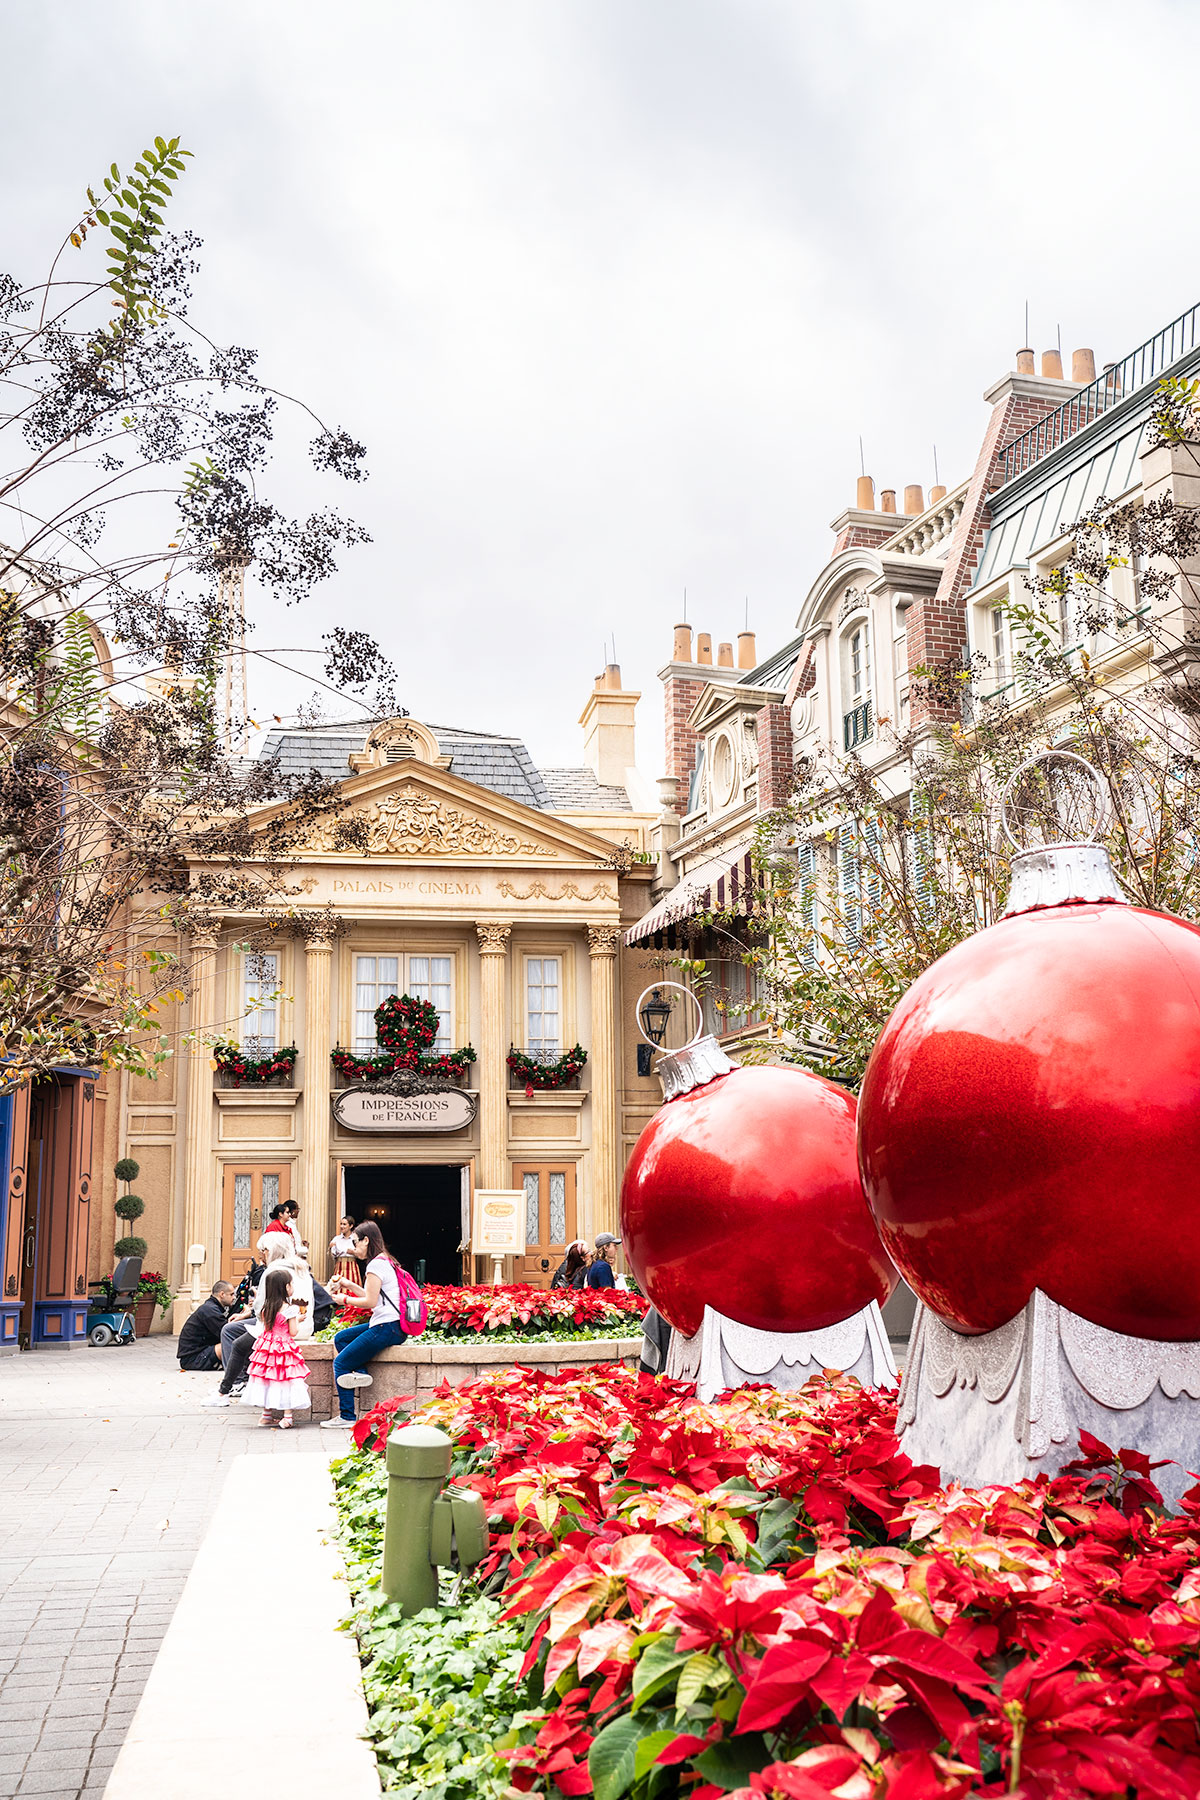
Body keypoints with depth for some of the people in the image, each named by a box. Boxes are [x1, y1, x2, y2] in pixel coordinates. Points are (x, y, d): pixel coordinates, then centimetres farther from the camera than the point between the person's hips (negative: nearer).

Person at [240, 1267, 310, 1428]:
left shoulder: (266, 1308, 1)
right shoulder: (289, 1309, -14)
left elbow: (266, 1327, 11)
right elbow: (293, 1332, -12)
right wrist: (296, 1320, 6)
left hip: (267, 1344, 6)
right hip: (284, 1347, -5)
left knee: (267, 1378, 13)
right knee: (286, 1379, 0)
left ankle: (267, 1414, 20)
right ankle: (287, 1416, -2)